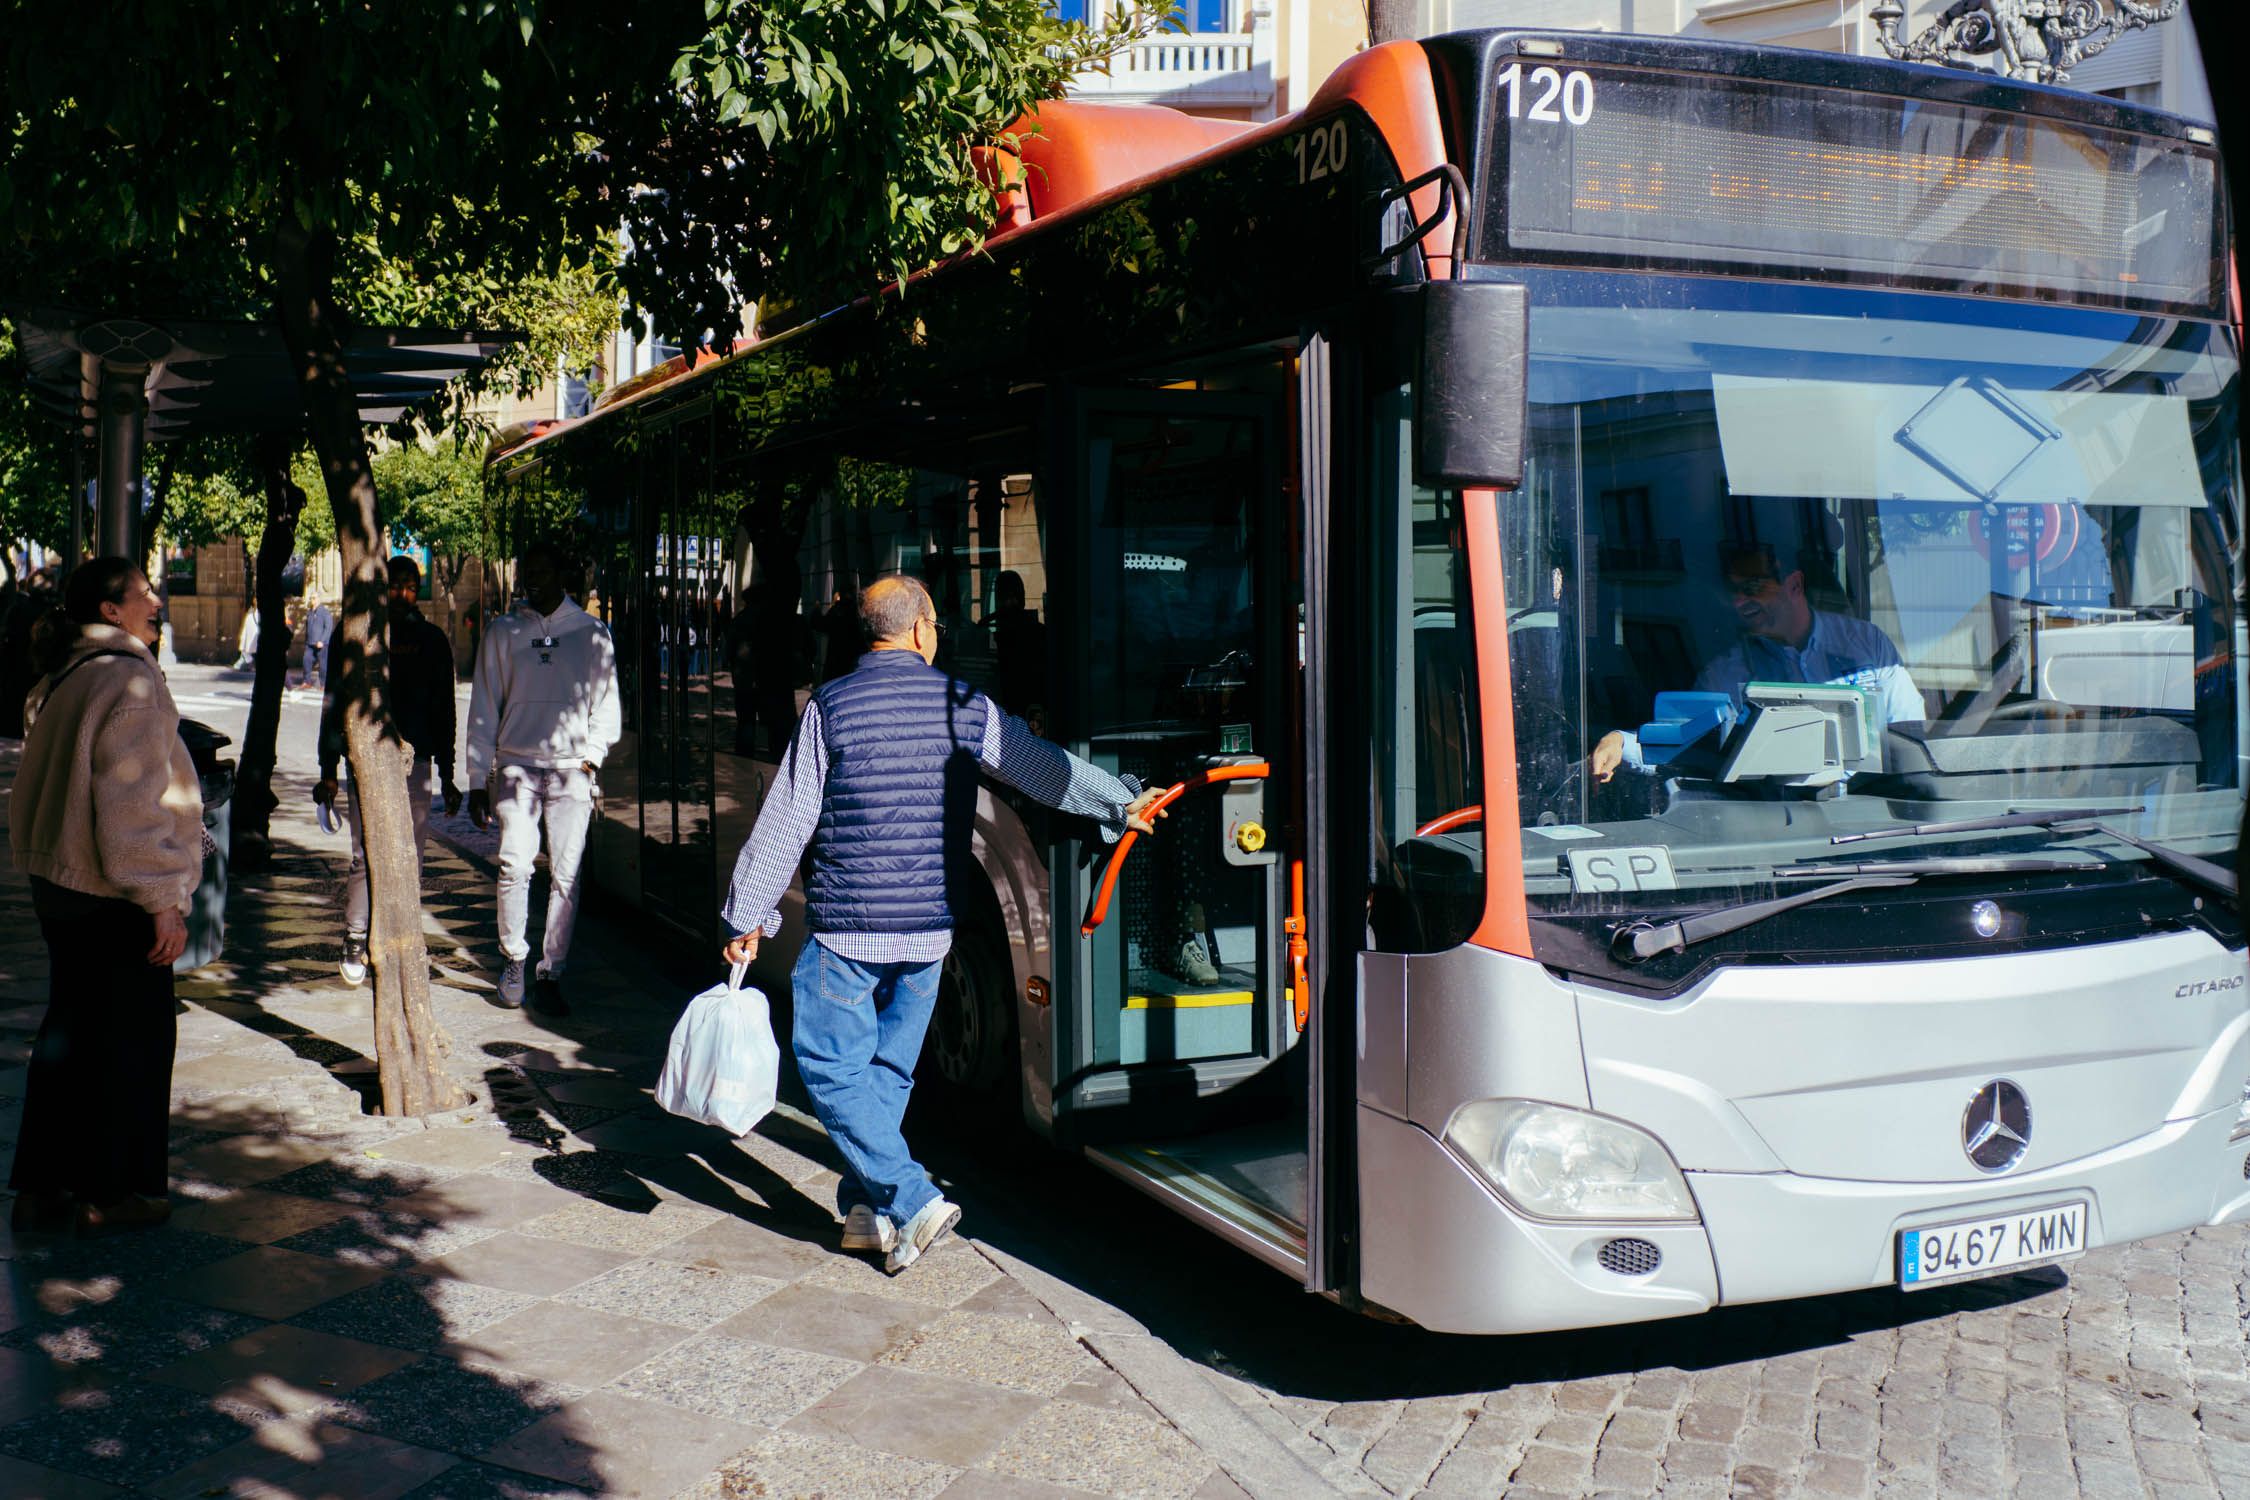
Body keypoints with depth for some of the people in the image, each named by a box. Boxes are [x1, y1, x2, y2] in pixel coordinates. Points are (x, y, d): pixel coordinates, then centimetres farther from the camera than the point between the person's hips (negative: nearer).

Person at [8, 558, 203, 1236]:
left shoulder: (58, 680, 10)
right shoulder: (130, 681, -17)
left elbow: (35, 787, 18)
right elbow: (131, 804, -21)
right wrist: (162, 900, -18)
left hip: (56, 880, 9)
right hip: (114, 898, -9)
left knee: (67, 1029, 16)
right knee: (132, 1036, 3)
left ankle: (42, 1186, 22)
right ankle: (110, 1194, 11)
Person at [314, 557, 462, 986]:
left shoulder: (431, 640, 10)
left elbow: (443, 711, 13)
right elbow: (334, 705, 7)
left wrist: (446, 774, 10)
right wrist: (328, 772, 3)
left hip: (415, 760, 1)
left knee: (409, 858, 0)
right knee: (364, 854, -4)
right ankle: (355, 942, 7)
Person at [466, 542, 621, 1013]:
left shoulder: (592, 633, 8)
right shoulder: (503, 633, 10)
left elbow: (605, 704, 10)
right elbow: (483, 710, 11)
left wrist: (591, 757, -5)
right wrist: (477, 780, 6)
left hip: (571, 768, 0)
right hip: (516, 764, 0)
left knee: (566, 874, -2)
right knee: (515, 863, -13)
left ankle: (551, 974, 6)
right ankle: (513, 959, 4)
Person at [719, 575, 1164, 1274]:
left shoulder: (831, 705, -4)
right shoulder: (962, 704, 1)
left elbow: (785, 822, -4)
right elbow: (1047, 770, 9)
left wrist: (748, 917, 3)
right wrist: (1124, 805, 23)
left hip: (846, 927, -4)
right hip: (928, 928, 4)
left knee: (831, 1067, 4)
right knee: (888, 1068, 17)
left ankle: (912, 1200, -6)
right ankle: (867, 1210, 21)